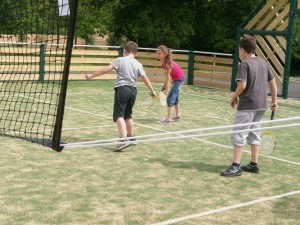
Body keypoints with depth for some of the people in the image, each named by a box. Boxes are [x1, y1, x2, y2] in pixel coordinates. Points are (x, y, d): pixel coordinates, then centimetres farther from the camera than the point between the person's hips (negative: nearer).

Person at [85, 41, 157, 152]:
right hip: (133, 90, 5)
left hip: (122, 88, -5)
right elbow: (145, 79, 10)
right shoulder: (138, 64, 8)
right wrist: (152, 91, 22)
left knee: (119, 115, -10)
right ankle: (131, 137, 32)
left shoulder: (120, 60, -3)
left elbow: (105, 69, -8)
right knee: (128, 115, 22)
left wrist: (91, 75, -1)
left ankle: (124, 139, -27)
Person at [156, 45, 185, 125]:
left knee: (170, 98, -13)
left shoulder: (167, 64, -30)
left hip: (179, 79, -10)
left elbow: (168, 79, -29)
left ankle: (168, 119, -14)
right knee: (174, 97, 22)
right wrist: (164, 85, 2)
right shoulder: (164, 62, -6)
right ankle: (178, 115, 37)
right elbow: (168, 77, 4)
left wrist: (166, 92, -30)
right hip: (176, 78, 10)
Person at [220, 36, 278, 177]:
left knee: (238, 135, -2)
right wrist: (274, 101, 19)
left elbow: (242, 85, -20)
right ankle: (254, 165, 19)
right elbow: (273, 83, 13)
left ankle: (236, 166, -4)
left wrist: (234, 97, -4)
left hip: (247, 105, -7)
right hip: (261, 105, 7)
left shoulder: (245, 64, -11)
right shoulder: (263, 63, 11)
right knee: (254, 134, 16)